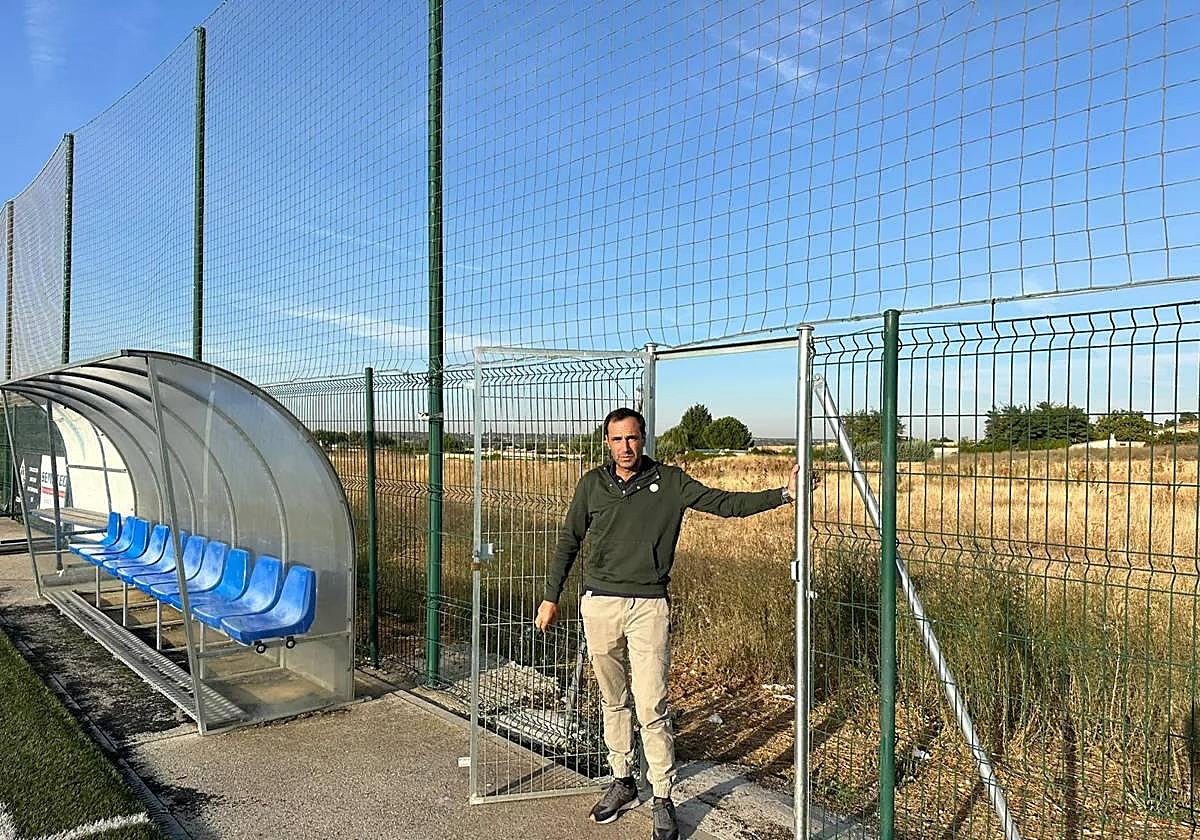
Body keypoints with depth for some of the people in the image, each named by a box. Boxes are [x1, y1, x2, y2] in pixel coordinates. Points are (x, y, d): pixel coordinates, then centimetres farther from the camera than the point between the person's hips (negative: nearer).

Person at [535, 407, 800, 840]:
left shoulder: (670, 481, -2)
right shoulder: (592, 483, 3)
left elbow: (726, 503, -5)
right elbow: (568, 541, 11)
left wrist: (784, 493, -15)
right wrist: (551, 597, 11)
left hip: (649, 607, -2)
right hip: (599, 604, 3)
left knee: (651, 708, -4)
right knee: (613, 701, 15)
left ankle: (663, 800, 12)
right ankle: (622, 782, 33)